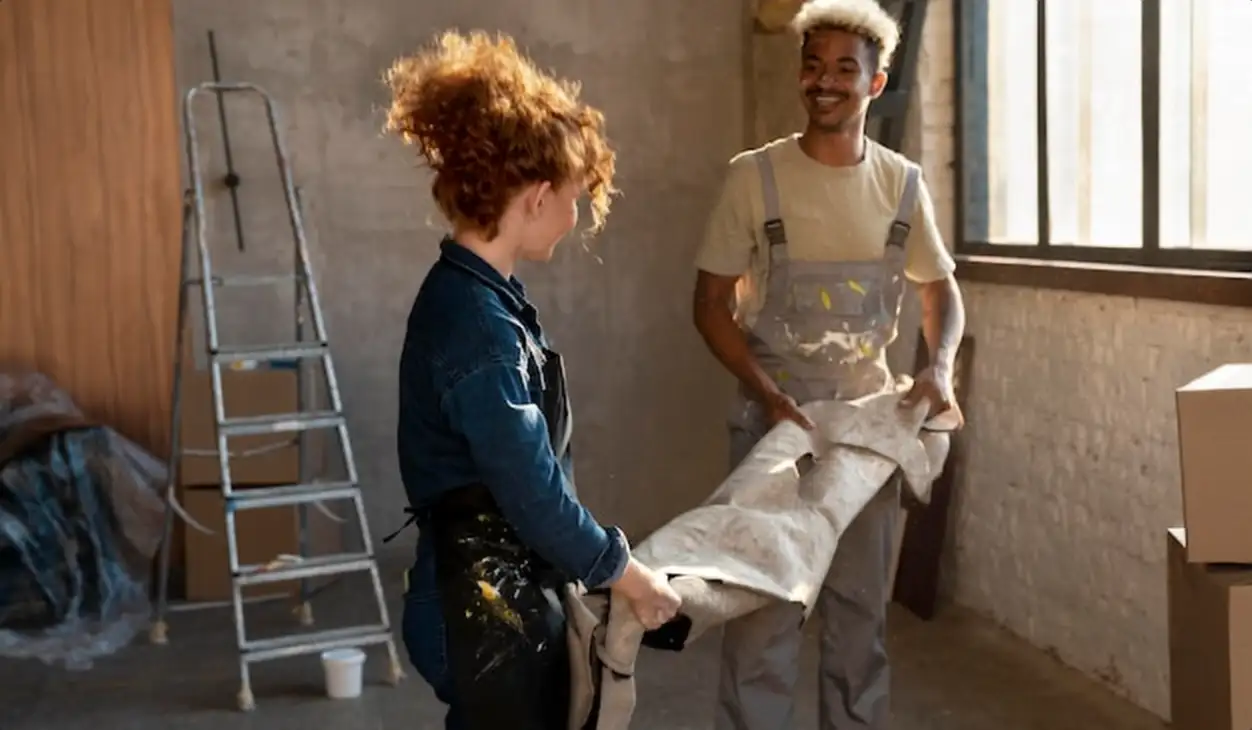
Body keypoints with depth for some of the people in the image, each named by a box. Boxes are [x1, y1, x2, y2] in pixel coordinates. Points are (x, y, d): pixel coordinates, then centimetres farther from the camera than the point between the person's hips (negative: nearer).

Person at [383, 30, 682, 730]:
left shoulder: (483, 295, 6)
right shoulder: (474, 318, -24)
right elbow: (530, 490, -22)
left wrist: (603, 557, 16)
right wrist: (623, 571, -9)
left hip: (513, 593, 10)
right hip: (483, 606, -10)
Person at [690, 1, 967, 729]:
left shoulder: (903, 183, 1)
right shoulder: (755, 175, -8)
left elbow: (941, 288, 12)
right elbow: (711, 303, -5)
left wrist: (940, 369, -8)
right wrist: (768, 393, -18)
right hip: (775, 413, -3)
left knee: (864, 602, 12)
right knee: (764, 600, 0)